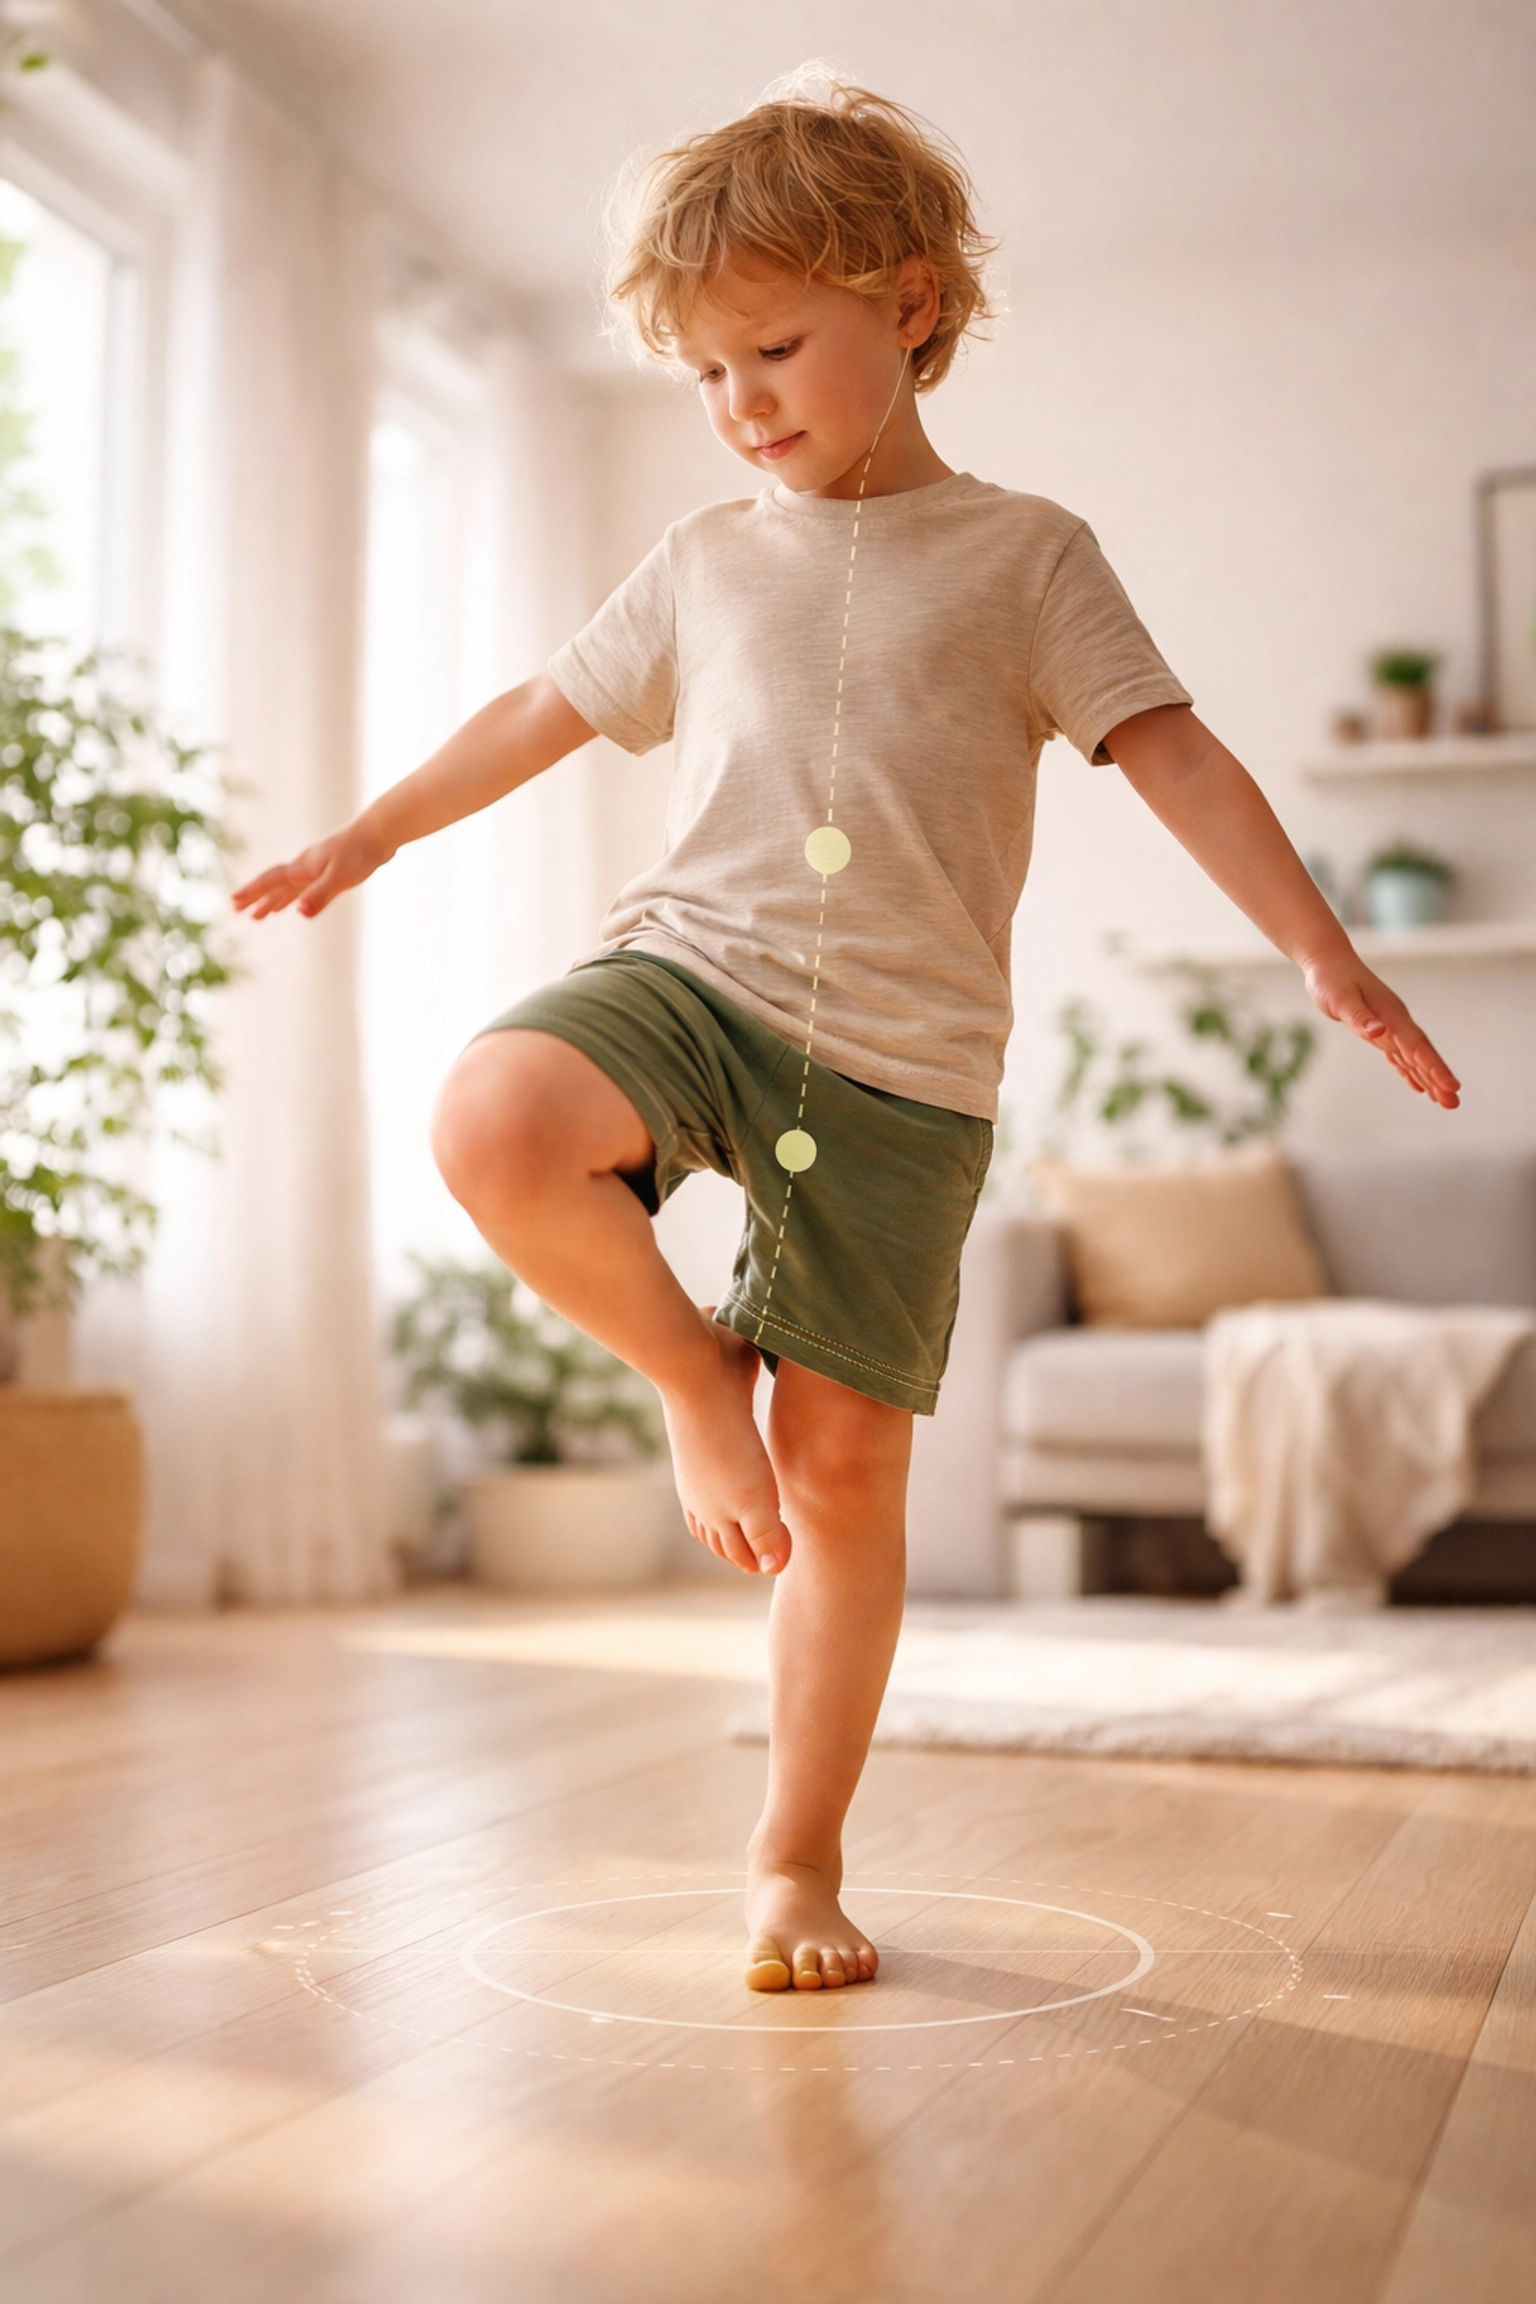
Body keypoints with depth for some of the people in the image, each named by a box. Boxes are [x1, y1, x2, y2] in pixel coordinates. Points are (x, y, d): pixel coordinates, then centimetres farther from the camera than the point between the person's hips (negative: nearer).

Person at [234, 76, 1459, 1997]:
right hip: (692, 967, 2)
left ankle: (797, 1862, 15)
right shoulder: (706, 563, 16)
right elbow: (547, 714, 28)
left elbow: (1177, 760, 2)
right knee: (493, 1119, -32)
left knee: (846, 1462, -1)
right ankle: (694, 1371, -4)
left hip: (903, 1054, -2)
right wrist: (363, 838, 34)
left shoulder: (1023, 555, 7)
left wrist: (1324, 955, -9)